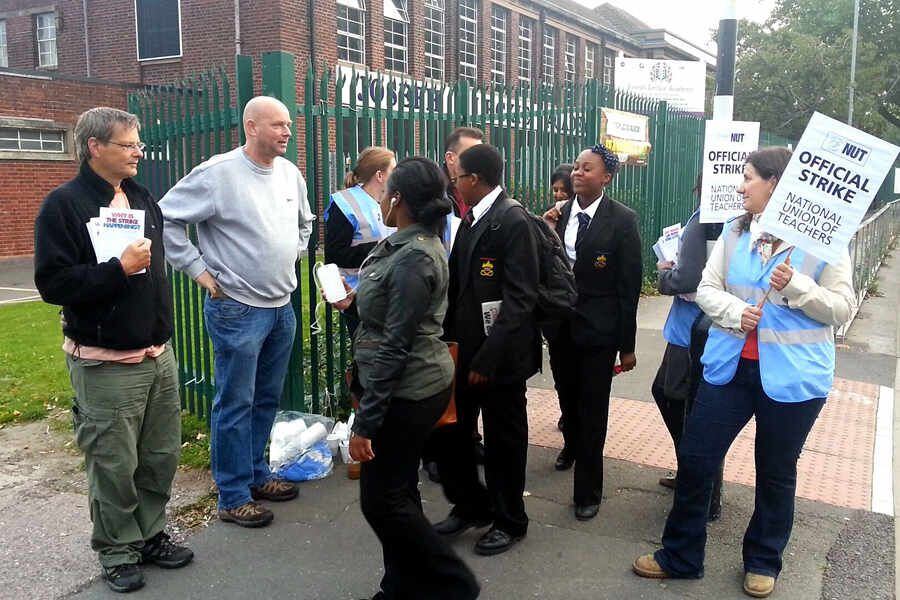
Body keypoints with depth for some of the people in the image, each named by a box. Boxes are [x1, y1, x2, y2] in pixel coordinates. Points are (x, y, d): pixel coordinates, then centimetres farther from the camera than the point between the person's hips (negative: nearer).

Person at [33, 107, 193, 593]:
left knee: (161, 456, 12)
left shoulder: (143, 199, 12)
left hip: (158, 356, 7)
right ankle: (116, 552, 21)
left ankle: (150, 535, 30)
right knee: (114, 465, 3)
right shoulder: (65, 204, -10)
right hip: (105, 365, -6)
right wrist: (120, 268, -21)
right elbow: (53, 283, -16)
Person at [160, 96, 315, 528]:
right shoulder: (218, 173, -14)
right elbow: (167, 218, -11)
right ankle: (233, 497, 13)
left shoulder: (290, 173, 7)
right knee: (235, 404, 1)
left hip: (282, 307, 7)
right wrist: (197, 269, -11)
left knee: (268, 399, 17)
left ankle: (256, 475, 33)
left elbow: (304, 221, 26)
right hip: (237, 309, -7)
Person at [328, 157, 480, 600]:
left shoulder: (413, 258, -23)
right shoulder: (413, 242, 7)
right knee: (398, 490, 18)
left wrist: (365, 422, -21)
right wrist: (355, 302, 11)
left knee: (381, 500, 2)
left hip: (407, 392, -10)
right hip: (414, 385, 10)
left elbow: (394, 348, -24)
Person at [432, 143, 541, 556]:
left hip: (499, 354, -7)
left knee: (504, 439, 8)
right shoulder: (471, 220, 11)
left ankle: (508, 521, 28)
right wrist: (450, 338, 5)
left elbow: (520, 297, -19)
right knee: (450, 429, 13)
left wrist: (489, 357, -22)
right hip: (465, 347, 7)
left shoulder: (513, 221, -14)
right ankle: (469, 506, 34)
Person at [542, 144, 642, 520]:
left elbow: (629, 285, -10)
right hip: (561, 324, 5)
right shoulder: (559, 213, 2)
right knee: (567, 396, 22)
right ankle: (572, 444, 51)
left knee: (593, 409, 2)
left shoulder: (622, 220, -10)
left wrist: (627, 345, -9)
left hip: (598, 329, -4)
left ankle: (588, 491, 16)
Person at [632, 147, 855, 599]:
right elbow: (707, 288, 3)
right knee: (694, 458, 5)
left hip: (792, 375, -4)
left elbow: (843, 308, -8)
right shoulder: (734, 232, 5)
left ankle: (763, 562, 34)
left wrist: (795, 286, -23)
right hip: (730, 366, 4)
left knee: (776, 473, 12)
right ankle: (680, 556, 23)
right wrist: (737, 312, -17)